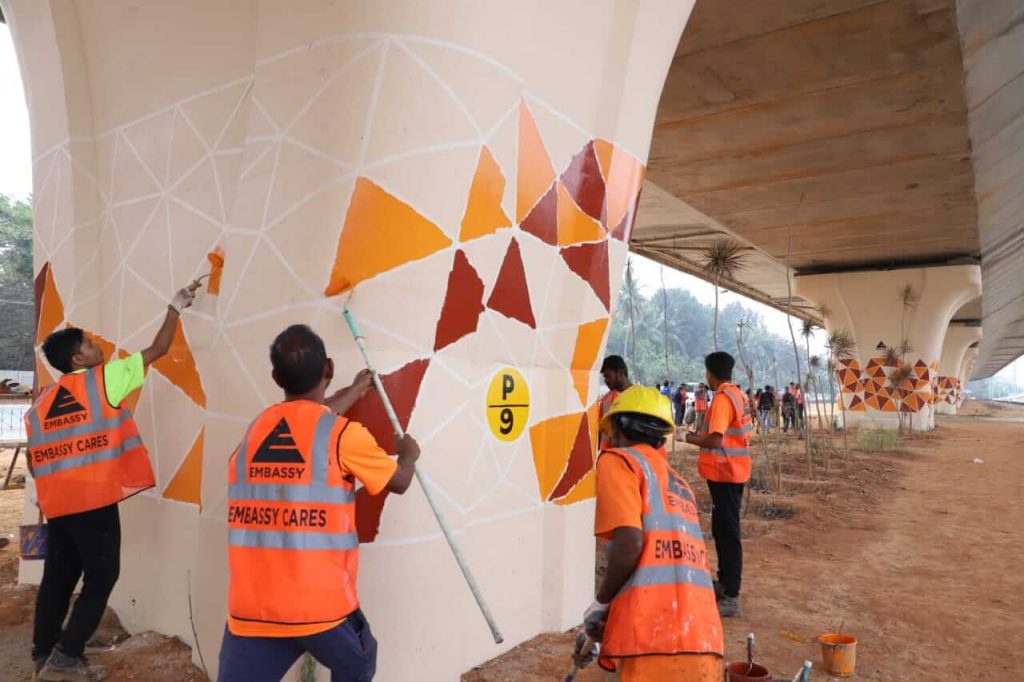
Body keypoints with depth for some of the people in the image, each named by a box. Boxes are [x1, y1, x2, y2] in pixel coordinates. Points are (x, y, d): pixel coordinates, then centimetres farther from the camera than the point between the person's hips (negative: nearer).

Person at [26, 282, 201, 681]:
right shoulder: (103, 380, -4)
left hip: (56, 504, 7)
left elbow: (34, 462, 13)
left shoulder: (40, 402, 13)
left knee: (57, 579, 16)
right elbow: (158, 350, 2)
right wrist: (176, 307, 12)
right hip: (94, 501, -7)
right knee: (101, 577, 4)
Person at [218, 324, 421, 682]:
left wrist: (354, 391, 44)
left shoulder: (254, 431, 7)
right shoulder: (344, 435, -9)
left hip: (251, 609, 3)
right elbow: (399, 481, 8)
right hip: (322, 605, -3)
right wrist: (409, 453, 30)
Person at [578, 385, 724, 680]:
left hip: (657, 643, -7)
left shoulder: (618, 459, 4)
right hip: (703, 644, 7)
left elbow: (629, 543, -12)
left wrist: (600, 604, 4)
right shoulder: (677, 481, 26)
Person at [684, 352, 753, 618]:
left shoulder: (722, 398, -19)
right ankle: (725, 582, 30)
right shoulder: (737, 395, 11)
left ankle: (731, 598, -4)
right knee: (722, 529, 19)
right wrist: (703, 435, 12)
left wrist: (692, 438, -9)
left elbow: (715, 440, -26)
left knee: (728, 533, -7)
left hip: (725, 473, -10)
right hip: (733, 471, 10)